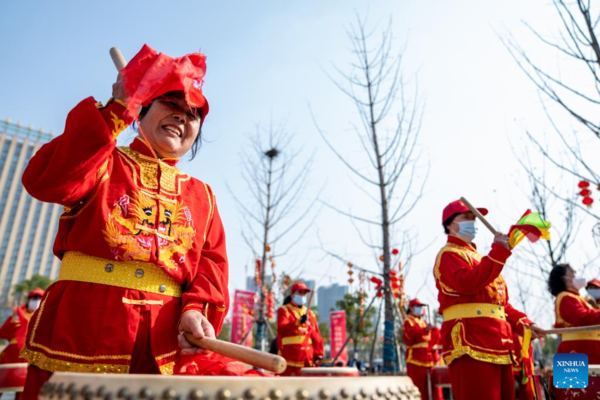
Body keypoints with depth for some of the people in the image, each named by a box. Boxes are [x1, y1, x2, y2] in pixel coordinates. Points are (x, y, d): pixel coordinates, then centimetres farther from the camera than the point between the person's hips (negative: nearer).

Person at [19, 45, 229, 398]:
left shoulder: (201, 195, 16)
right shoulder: (104, 164, 8)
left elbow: (212, 260, 7)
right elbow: (47, 181, -13)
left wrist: (196, 309, -12)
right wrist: (118, 110, -13)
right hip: (81, 332, -2)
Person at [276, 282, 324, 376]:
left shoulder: (310, 313, 17)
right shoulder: (284, 310, 3)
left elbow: (316, 336, 15)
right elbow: (282, 328, -15)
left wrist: (319, 354, 7)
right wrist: (298, 322, -29)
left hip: (309, 359, 5)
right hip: (291, 358, -5)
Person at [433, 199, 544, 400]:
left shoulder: (476, 256, 27)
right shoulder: (449, 254, -1)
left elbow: (499, 300, 28)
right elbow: (467, 284, -22)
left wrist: (522, 322, 11)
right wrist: (498, 251, -19)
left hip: (498, 344, 10)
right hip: (471, 342, -9)